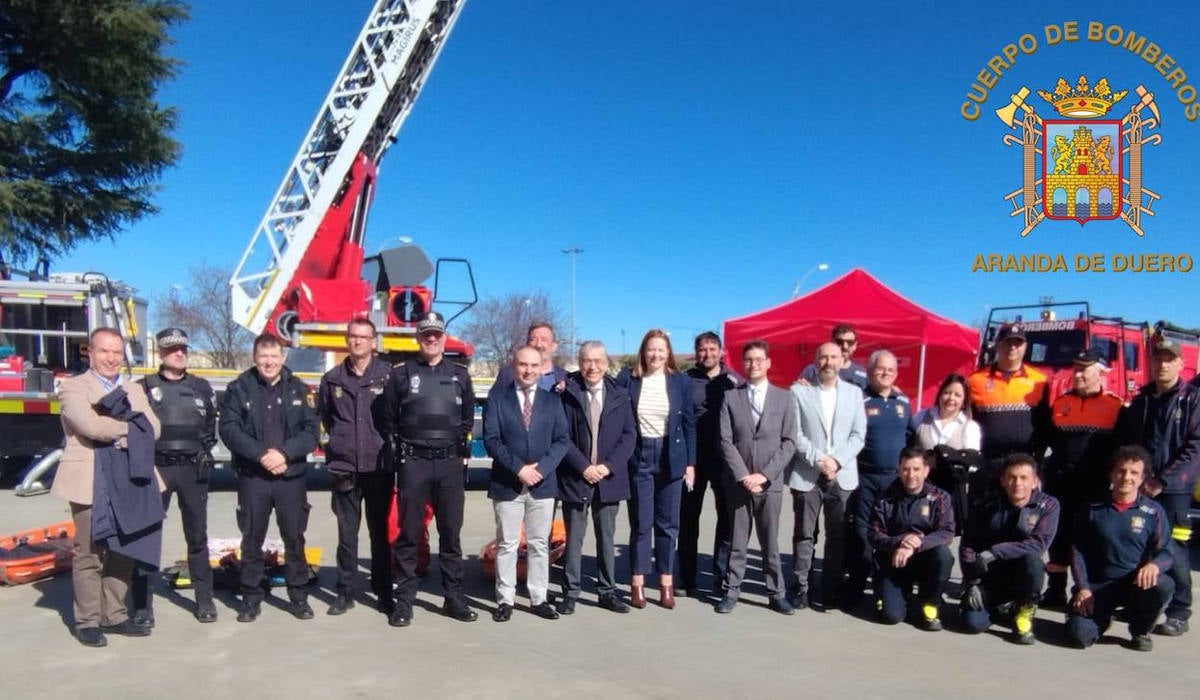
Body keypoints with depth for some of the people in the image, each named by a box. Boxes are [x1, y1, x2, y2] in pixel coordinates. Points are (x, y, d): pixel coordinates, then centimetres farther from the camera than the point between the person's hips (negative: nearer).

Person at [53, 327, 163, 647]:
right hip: (92, 483, -5)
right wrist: (130, 425, -7)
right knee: (89, 555, 1)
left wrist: (115, 429, -12)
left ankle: (115, 616, 20)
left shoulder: (134, 389, 17)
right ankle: (88, 622, 12)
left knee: (123, 552, 10)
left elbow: (152, 429, 2)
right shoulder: (73, 388, 0)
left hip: (130, 481, 5)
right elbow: (91, 426, -18)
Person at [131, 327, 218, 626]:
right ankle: (142, 605, 8)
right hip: (156, 468, -2)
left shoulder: (201, 387, 11)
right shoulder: (145, 387, 3)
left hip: (193, 470, 2)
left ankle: (204, 600, 17)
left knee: (197, 536, 9)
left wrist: (204, 453, 4)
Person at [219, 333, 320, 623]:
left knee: (295, 538, 6)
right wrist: (260, 454, -18)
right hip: (252, 477, 0)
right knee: (252, 539, 7)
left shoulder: (299, 389, 5)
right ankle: (251, 598, 19)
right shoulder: (238, 389, 2)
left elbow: (311, 431, -1)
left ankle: (299, 596, 17)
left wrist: (284, 453, -16)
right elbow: (229, 429, -7)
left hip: (291, 477, 1)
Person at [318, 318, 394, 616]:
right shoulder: (332, 379, 6)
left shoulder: (388, 375, -2)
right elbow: (324, 417, 20)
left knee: (380, 531, 9)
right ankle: (345, 591, 18)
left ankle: (383, 589, 19)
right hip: (343, 468, 2)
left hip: (379, 468, -2)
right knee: (347, 533, 8)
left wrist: (387, 446, 4)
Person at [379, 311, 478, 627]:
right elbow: (388, 420, 8)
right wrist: (397, 451, 3)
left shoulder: (459, 375, 9)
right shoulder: (401, 374, 3)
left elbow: (468, 418, 16)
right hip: (413, 462, -2)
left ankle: (454, 598, 16)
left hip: (450, 463, 2)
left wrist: (461, 447, 7)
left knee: (451, 533, 7)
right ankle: (404, 600, 11)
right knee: (408, 533, 3)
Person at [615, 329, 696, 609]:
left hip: (671, 457, 1)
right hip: (639, 457, -1)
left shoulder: (681, 381, 2)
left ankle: (666, 584, 16)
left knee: (668, 523, 7)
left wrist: (690, 462, 1)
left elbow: (689, 424, 4)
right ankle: (637, 583, 13)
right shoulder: (627, 379, -2)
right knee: (640, 523, 3)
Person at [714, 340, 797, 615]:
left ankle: (776, 593, 18)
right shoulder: (731, 397, 4)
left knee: (770, 542, 7)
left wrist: (765, 474, -9)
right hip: (737, 481, 0)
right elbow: (725, 441, -2)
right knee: (737, 541, 7)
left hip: (770, 482, 0)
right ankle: (731, 591, 16)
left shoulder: (783, 398, 5)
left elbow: (789, 442, 0)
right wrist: (743, 475, -11)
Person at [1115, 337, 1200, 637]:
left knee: (1172, 548, -5)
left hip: (1174, 489, -4)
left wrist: (1162, 481, -13)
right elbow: (1124, 441, 12)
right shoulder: (1141, 400, 14)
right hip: (1138, 486, 4)